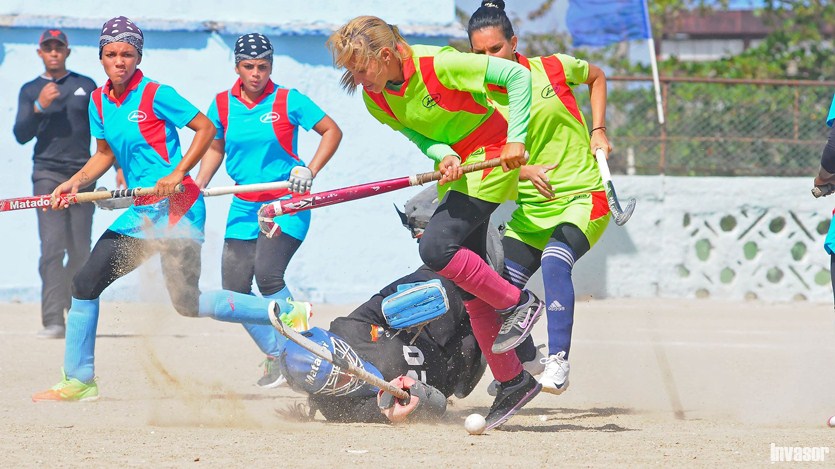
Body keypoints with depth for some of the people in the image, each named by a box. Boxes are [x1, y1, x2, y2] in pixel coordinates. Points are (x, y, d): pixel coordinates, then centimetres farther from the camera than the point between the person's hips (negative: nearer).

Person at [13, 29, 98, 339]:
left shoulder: (86, 86, 13)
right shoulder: (30, 91, 11)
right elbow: (21, 135, 1)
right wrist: (39, 107, -14)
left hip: (83, 175, 2)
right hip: (47, 175, -2)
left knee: (80, 251, 2)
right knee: (52, 248, -13)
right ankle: (53, 322, -20)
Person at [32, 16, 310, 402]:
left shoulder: (155, 94, -11)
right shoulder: (99, 100, 9)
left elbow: (206, 128, -11)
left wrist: (177, 174, -20)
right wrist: (76, 181, 2)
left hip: (177, 208, -7)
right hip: (141, 213, 7)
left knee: (188, 304, -13)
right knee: (85, 284, 2)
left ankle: (285, 312, -1)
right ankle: (78, 381, 11)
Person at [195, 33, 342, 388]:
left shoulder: (288, 101, -5)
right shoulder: (223, 105, 5)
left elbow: (332, 132, -2)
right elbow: (215, 147, 19)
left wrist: (309, 172, -14)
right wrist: (196, 187, 6)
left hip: (286, 203, -5)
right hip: (244, 208, 5)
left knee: (267, 274, -25)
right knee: (234, 290, -2)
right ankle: (275, 356, 13)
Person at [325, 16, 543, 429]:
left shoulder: (439, 65, -27)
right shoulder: (374, 99, -6)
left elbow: (517, 75, -23)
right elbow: (417, 134, -2)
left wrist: (515, 139, -26)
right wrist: (442, 154, -25)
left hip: (489, 158, -8)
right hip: (455, 170, 8)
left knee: (435, 247, -23)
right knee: (471, 290, 6)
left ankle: (518, 303, -5)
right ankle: (513, 382, 14)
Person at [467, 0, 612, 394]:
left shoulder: (553, 69, -6)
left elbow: (596, 76, 16)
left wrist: (598, 130, 5)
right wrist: (527, 172, -29)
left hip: (583, 196, -4)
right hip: (531, 209, 4)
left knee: (555, 262, -30)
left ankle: (558, 362, -32)